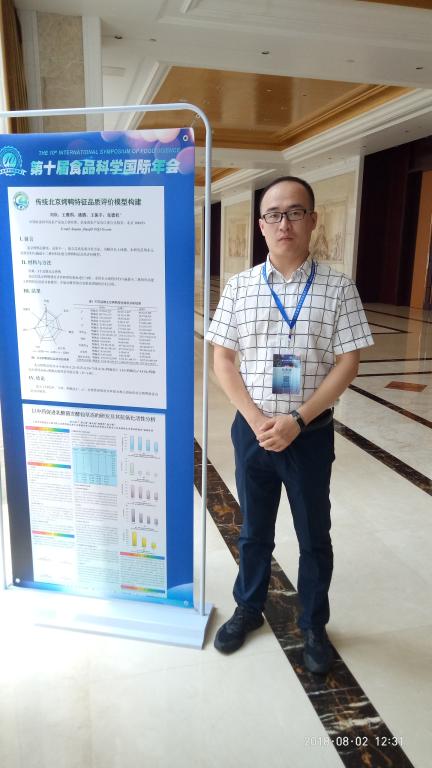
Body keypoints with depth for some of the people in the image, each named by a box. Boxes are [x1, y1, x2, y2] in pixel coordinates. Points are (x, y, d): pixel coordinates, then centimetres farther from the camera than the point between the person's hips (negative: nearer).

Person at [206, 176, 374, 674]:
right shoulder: (239, 287, -2)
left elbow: (346, 364, -7)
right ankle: (249, 608, 41)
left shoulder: (338, 288, -5)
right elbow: (222, 360, -1)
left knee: (314, 535, 14)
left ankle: (314, 625, 37)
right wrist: (256, 420, -13)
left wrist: (297, 420, -16)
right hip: (253, 430, 1)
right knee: (254, 530, 18)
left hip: (311, 433, -1)